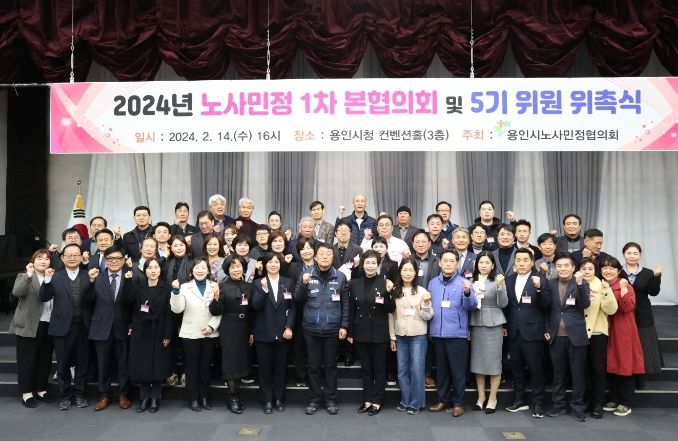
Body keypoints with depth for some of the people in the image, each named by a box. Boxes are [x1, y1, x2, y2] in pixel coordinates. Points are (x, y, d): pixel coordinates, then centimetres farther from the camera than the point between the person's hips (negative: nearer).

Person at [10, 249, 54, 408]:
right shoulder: (24, 277, 1)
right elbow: (16, 292, -21)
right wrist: (29, 274, -28)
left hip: (49, 325, 4)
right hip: (29, 326, -4)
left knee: (45, 359, 10)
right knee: (27, 360, 3)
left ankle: (41, 389, 24)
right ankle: (27, 393, 14)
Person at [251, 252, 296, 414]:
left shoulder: (288, 283, 6)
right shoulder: (258, 283, 2)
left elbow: (292, 307, 3)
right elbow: (256, 306, -10)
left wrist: (289, 327, -8)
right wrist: (264, 289, -24)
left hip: (282, 332, 1)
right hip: (264, 332, -1)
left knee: (280, 367, 9)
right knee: (265, 368, 5)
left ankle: (279, 399, 20)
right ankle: (267, 401, 15)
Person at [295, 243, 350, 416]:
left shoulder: (340, 277, 0)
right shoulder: (307, 275, 0)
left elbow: (345, 303, 3)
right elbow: (298, 299, -1)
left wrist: (344, 325, -1)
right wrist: (304, 284, -19)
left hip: (332, 329, 0)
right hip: (311, 328, 0)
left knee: (331, 365, 9)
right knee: (313, 365, 9)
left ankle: (330, 399, 21)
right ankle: (314, 399, 20)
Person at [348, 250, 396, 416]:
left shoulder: (384, 283, -6)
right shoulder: (354, 284, 2)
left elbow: (391, 309, -7)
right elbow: (351, 310, 6)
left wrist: (388, 292, -23)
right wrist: (350, 332, 5)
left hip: (379, 333, -3)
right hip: (361, 332, 3)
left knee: (379, 368, 8)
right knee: (365, 368, 12)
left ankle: (377, 401, 18)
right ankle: (367, 399, 23)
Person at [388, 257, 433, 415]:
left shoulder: (422, 291, -3)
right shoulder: (394, 292, 3)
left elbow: (427, 317, -3)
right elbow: (391, 315, 6)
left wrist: (426, 303, -21)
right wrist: (392, 337, 5)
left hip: (418, 336, -3)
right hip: (400, 336, 3)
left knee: (416, 370, 0)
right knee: (402, 370, 9)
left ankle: (415, 403, 12)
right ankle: (405, 401, 22)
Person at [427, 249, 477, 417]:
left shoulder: (463, 283, -3)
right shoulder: (432, 283, 8)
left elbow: (471, 306, -12)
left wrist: (468, 293, -31)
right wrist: (429, 329, 10)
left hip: (457, 334, -4)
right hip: (437, 333, 4)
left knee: (458, 369, 4)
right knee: (441, 369, 13)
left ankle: (458, 402, 15)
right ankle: (443, 400, 24)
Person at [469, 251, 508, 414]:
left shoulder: (497, 281, -2)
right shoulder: (472, 281, 7)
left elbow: (503, 304, -11)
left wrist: (500, 286, -21)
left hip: (493, 324, -3)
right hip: (476, 323, 4)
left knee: (493, 360, 1)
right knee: (478, 360, 8)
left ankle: (492, 399, 12)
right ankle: (481, 397, 20)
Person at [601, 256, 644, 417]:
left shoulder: (627, 286, -6)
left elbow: (628, 307, -18)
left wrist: (623, 289, -26)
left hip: (623, 332, -5)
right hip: (606, 332, 5)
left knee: (625, 366, 0)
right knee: (610, 366, 9)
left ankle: (626, 403, 10)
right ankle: (614, 399, 22)